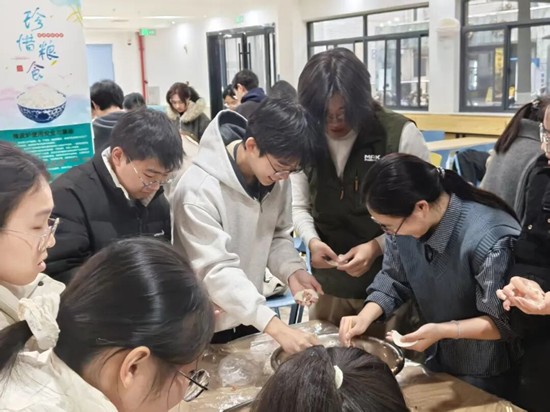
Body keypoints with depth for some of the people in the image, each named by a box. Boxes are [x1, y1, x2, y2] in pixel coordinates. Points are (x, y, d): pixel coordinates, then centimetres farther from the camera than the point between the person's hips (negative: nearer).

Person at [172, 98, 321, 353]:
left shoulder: (275, 177, -8)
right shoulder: (199, 189, -29)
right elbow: (217, 271, -32)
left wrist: (292, 269, -18)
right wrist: (275, 327, -38)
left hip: (249, 316, 6)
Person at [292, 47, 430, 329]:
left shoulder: (401, 134, -12)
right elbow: (299, 205, 6)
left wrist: (377, 247, -20)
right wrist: (312, 240, -14)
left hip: (390, 283, -3)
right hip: (329, 282, 4)